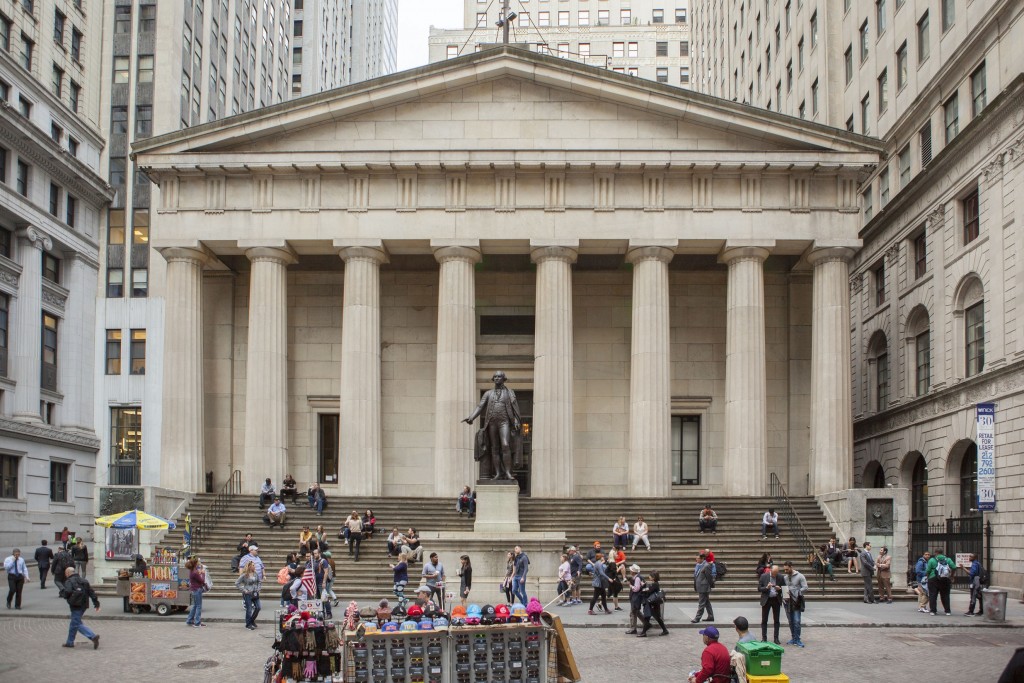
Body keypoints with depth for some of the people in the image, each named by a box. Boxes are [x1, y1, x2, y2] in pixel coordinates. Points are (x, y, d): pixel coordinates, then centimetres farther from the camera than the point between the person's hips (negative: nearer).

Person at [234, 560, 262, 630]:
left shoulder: (255, 574, 3)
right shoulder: (244, 575, -13)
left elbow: (260, 582, 20)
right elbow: (237, 583, -12)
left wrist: (258, 589, 8)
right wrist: (244, 590, -13)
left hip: (255, 593, 5)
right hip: (248, 594, -5)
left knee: (258, 608, 5)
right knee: (249, 610, -1)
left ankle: (252, 620, 28)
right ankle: (248, 624, 15)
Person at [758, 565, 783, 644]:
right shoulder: (764, 576, -5)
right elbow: (759, 589, -4)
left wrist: (779, 589, -16)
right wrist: (766, 588, -21)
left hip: (776, 600, 1)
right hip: (766, 600, -1)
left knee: (776, 620, 4)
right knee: (764, 620, 3)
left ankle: (776, 638, 11)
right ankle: (764, 638, 9)